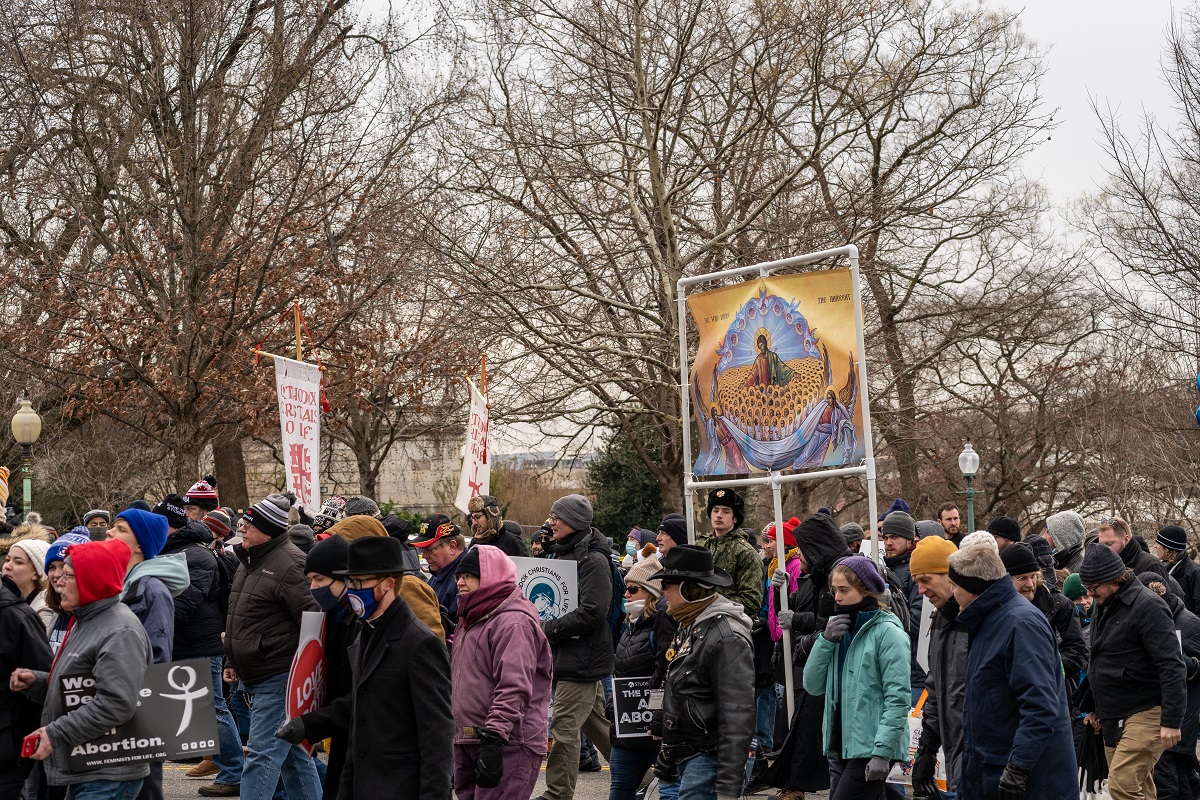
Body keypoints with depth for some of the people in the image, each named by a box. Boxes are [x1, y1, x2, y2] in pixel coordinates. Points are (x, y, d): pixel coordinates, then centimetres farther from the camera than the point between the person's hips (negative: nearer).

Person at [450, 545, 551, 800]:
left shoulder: (514, 622, -13)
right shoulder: (471, 620, 20)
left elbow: (513, 688, -23)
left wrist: (493, 740, -28)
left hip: (509, 744, -10)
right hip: (467, 741, 10)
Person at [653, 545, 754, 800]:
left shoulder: (726, 638, -19)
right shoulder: (688, 627, 11)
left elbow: (737, 718, -22)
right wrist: (667, 753, 22)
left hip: (708, 760, -9)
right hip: (685, 759, 9)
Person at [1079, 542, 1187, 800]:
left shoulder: (1148, 606, -15)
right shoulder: (1104, 605, 13)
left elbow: (1172, 667, -20)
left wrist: (1172, 720, -24)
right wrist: (1092, 706, 26)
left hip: (1144, 715, -9)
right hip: (1113, 718, 9)